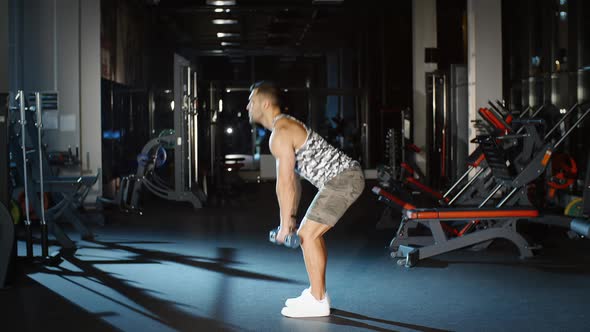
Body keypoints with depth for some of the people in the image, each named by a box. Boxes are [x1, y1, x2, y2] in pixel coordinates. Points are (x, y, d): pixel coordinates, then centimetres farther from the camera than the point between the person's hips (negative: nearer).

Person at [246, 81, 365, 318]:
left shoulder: (280, 133, -13)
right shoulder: (286, 126, 20)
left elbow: (285, 183, -16)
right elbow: (293, 179, 25)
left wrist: (285, 224, -11)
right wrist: (292, 217, 25)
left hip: (342, 180, -10)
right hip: (347, 176, 10)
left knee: (307, 235, -7)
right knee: (312, 232, 17)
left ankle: (317, 302, -2)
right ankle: (317, 293, 23)